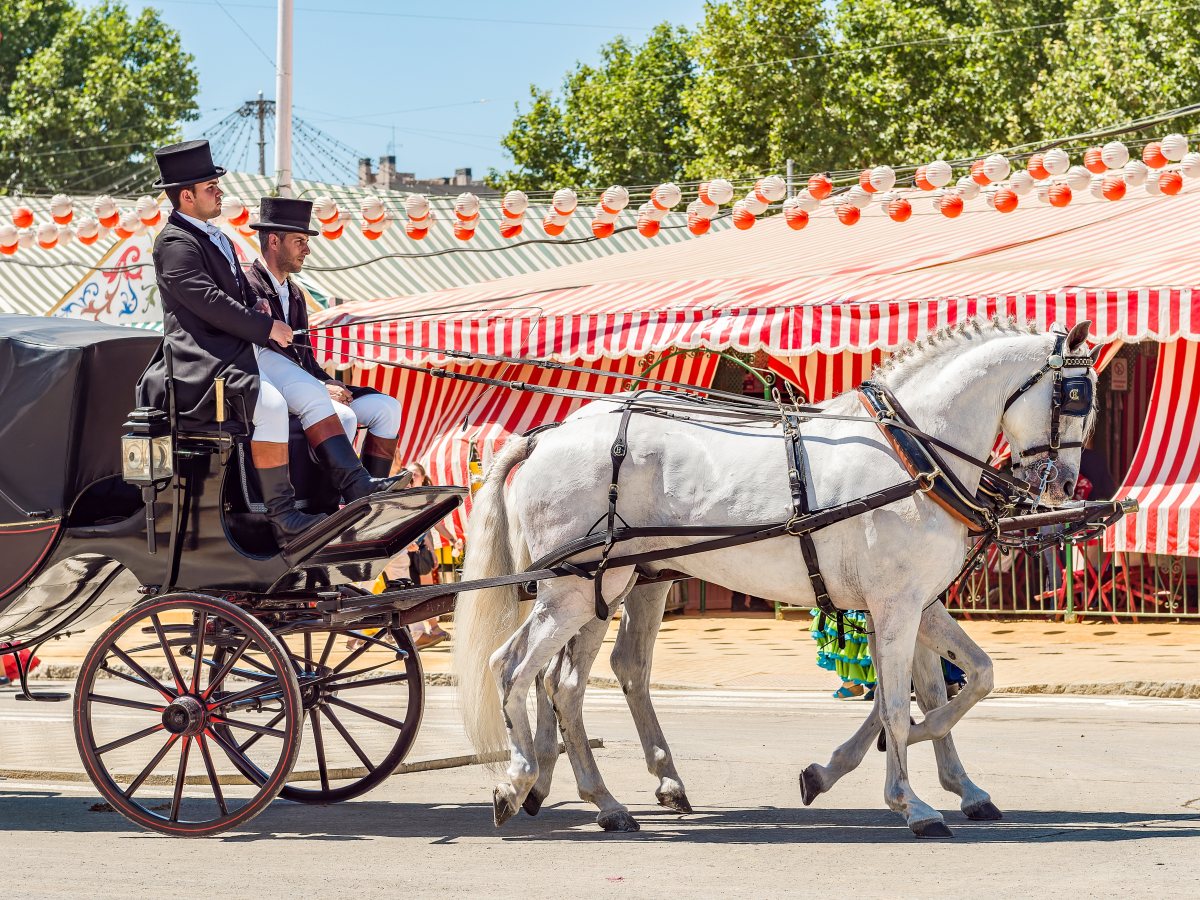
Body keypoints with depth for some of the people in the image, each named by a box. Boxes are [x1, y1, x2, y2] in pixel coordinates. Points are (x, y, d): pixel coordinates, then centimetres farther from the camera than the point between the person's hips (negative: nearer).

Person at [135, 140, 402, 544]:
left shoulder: (214, 237, 20)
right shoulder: (174, 243, -11)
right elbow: (209, 301, -20)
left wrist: (255, 307, 9)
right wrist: (266, 327, -14)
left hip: (243, 348, 10)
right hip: (203, 356, -10)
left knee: (312, 391, -2)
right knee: (270, 404, -30)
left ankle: (354, 484, -9)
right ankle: (281, 513, -26)